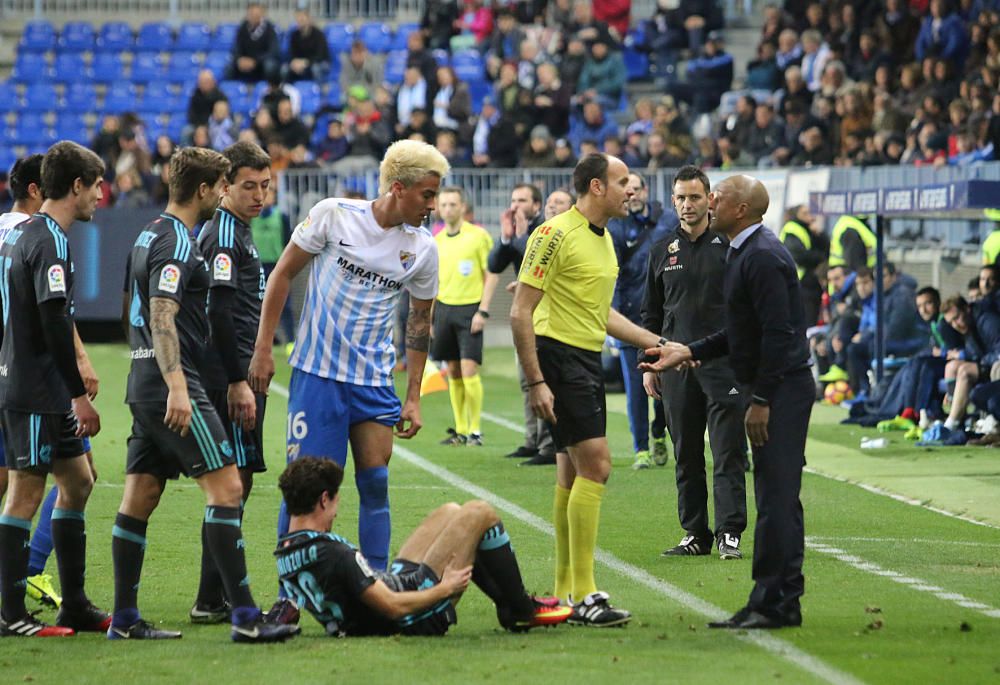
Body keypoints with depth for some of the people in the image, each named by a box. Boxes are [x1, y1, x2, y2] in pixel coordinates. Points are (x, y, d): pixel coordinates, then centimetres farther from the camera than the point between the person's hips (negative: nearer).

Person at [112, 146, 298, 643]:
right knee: (225, 486, -11)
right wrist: (176, 387, -31)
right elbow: (162, 317, -23)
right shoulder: (177, 244, -14)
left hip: (146, 390, 10)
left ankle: (124, 619, 10)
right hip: (174, 388, -10)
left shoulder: (150, 236, 17)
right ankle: (244, 616, -15)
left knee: (139, 497, 9)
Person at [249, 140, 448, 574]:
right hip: (316, 371, -3)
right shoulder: (333, 214, -8)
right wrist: (263, 348, -3)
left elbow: (419, 322, 12)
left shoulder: (423, 249, 2)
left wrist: (413, 398, 10)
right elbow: (283, 274, 0)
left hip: (374, 380, 3)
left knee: (375, 482, -2)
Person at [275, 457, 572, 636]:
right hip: (417, 619, -10)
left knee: (451, 513, 21)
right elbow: (394, 608, -29)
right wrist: (446, 588, -14)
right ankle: (522, 611, 16)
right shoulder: (332, 554, -32)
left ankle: (509, 606, 28)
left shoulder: (285, 553, -3)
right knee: (480, 513, -1)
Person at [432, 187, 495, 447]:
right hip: (444, 308, 5)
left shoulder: (478, 236, -5)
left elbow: (491, 276, -4)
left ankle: (475, 430, -3)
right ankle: (460, 430, 12)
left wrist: (483, 311, -11)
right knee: (453, 372, 6)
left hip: (469, 308, -5)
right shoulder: (436, 241, 11)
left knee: (469, 370, -10)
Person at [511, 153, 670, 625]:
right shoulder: (555, 235, -14)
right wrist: (535, 382, -20)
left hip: (588, 360, 9)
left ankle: (565, 592, 17)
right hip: (558, 356, -9)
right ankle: (583, 595, -16)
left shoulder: (604, 238, 15)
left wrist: (656, 344, 21)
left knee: (572, 474, 12)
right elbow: (521, 312, -16)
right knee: (594, 464, -16)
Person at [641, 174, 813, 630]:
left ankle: (775, 604, -8)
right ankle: (780, 600, 16)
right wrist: (689, 352, 16)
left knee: (776, 498, -9)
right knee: (776, 496, 12)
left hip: (781, 388, -11)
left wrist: (761, 400, -21)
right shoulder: (744, 253, 17)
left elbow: (777, 333, -22)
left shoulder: (762, 257, -17)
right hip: (771, 390, 11)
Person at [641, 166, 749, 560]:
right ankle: (696, 534, 11)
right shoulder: (663, 251, 12)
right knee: (686, 457, 6)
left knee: (728, 453, -7)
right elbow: (651, 314, 17)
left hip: (723, 363, -4)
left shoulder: (728, 246, 2)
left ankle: (729, 533, -6)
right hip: (677, 365, 4)